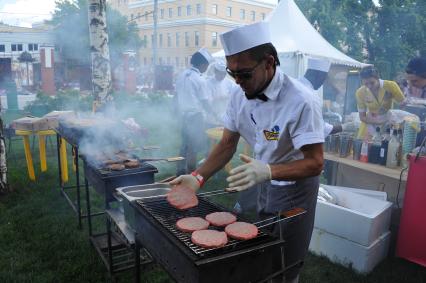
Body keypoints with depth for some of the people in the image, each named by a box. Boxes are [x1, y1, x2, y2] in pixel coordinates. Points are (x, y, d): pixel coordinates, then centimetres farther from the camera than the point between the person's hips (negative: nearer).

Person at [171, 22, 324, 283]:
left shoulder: (301, 102, -29)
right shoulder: (240, 96, -10)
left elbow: (315, 163, -26)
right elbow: (227, 145, -2)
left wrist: (268, 171, -42)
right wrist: (198, 177, -15)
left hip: (296, 186, -5)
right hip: (264, 184, 5)